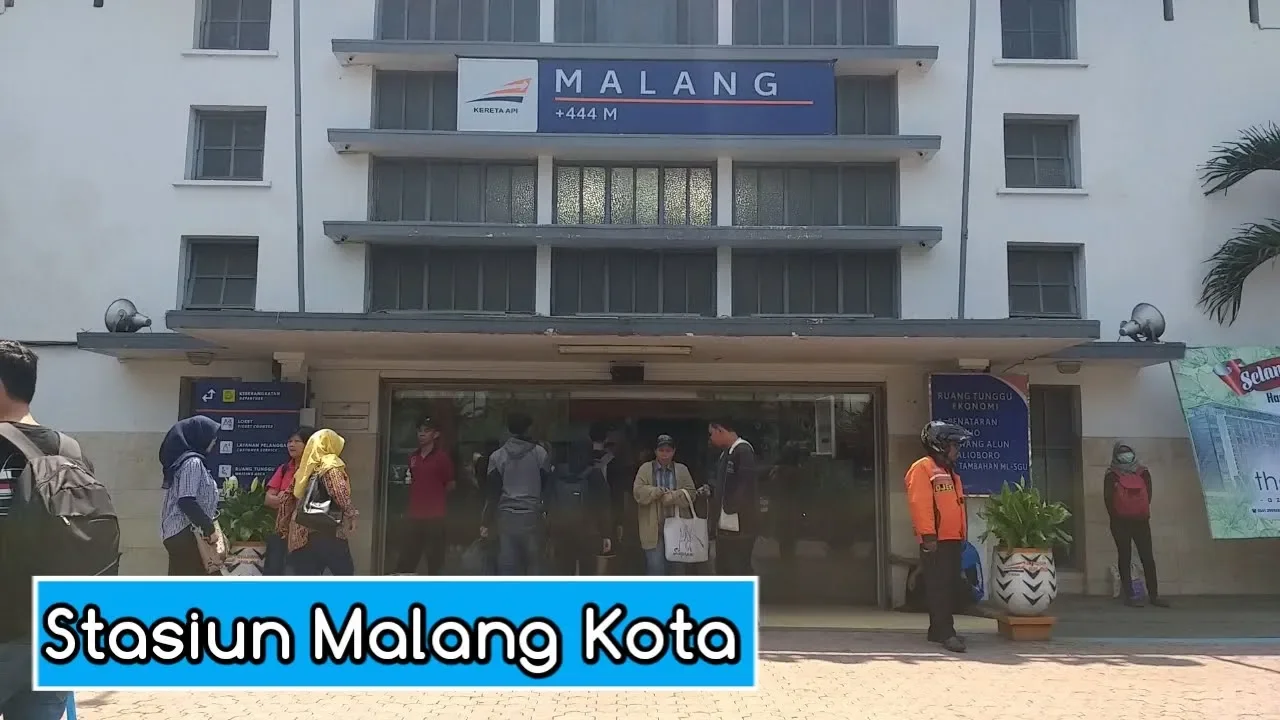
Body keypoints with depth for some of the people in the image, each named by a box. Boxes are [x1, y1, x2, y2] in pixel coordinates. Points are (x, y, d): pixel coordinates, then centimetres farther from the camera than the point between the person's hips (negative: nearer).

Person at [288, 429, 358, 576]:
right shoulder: (331, 465, -4)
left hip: (301, 535, 7)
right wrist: (350, 516, -12)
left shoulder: (305, 467, 17)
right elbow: (340, 492, -19)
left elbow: (295, 497, 18)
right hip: (328, 532, -6)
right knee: (345, 573, 5)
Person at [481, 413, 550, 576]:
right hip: (532, 516, -1)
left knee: (507, 567, 4)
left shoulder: (497, 456, 2)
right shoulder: (539, 453, 0)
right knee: (534, 566, 8)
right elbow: (547, 486, 4)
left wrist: (486, 522, 6)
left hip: (506, 516, 1)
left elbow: (493, 492, 2)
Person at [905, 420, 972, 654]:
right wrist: (928, 535, -24)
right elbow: (920, 504, -19)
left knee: (950, 586, 12)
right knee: (939, 587, -9)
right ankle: (946, 633, -10)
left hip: (953, 539, 10)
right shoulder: (922, 468, -10)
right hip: (936, 541, -10)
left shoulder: (949, 472, 21)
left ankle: (939, 630, 19)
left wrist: (962, 536, 21)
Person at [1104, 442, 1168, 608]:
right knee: (1125, 558, 2)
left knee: (1148, 558, 2)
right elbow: (1108, 498, -2)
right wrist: (1116, 518, 0)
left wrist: (1144, 513, 9)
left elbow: (1148, 494, 12)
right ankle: (1129, 596, 3)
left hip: (1141, 521, 3)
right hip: (1121, 522, -3)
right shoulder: (1111, 476, -1)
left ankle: (1154, 595, 8)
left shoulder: (1143, 473, 8)